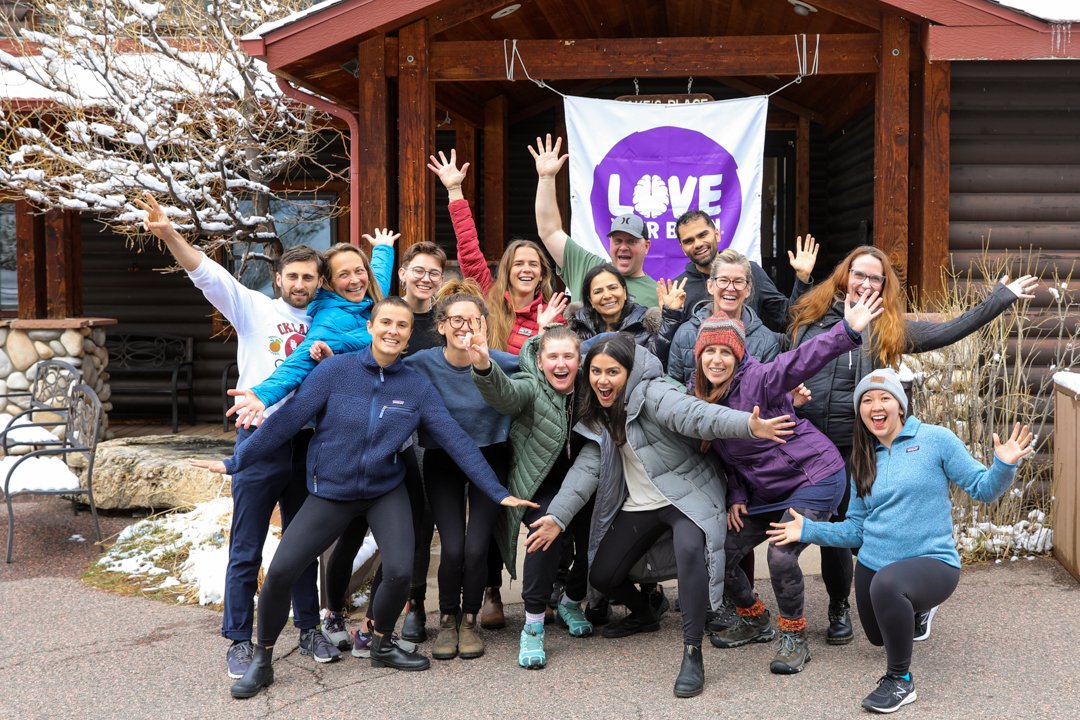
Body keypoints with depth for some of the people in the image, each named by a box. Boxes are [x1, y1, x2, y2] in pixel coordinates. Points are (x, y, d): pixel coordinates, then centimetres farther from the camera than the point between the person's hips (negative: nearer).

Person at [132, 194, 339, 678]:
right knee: (246, 550, 1)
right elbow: (205, 273, -10)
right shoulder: (255, 308, 1)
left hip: (306, 442, 3)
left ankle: (308, 630, 26)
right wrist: (168, 233, -26)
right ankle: (240, 641, 10)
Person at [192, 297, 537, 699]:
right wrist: (235, 462, -12)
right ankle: (262, 662, 13)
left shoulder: (417, 387, -7)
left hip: (386, 491, 1)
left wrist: (498, 492, -12)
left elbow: (456, 440, -8)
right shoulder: (335, 370, -12)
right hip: (330, 491, -1)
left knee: (400, 572, -17)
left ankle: (383, 646, 14)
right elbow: (287, 419, -11)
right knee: (280, 572, -11)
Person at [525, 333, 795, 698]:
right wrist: (557, 516, -12)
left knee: (690, 549, -36)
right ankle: (643, 614, 40)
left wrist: (748, 425, -56)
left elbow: (696, 414, -38)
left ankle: (692, 655, -28)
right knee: (602, 575, 5)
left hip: (687, 495, -7)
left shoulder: (651, 394, -21)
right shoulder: (598, 414, 2)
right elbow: (587, 467, -2)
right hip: (639, 504, 7)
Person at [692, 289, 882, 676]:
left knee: (781, 557, -23)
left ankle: (794, 638, 1)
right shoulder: (701, 396, 0)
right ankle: (755, 622, 29)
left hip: (815, 476, -8)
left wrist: (847, 331, -54)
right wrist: (736, 496, 2)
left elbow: (801, 361, -39)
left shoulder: (757, 379, -22)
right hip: (766, 490, 8)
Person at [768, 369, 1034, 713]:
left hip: (932, 562, -6)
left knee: (887, 584, -39)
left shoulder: (936, 439, -7)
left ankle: (900, 679, -18)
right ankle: (911, 608, 56)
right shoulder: (863, 461, 7)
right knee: (879, 637, 22)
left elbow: (982, 490, -8)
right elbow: (856, 528, 8)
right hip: (873, 566, 6)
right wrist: (809, 530, -1)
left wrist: (1003, 466, -27)